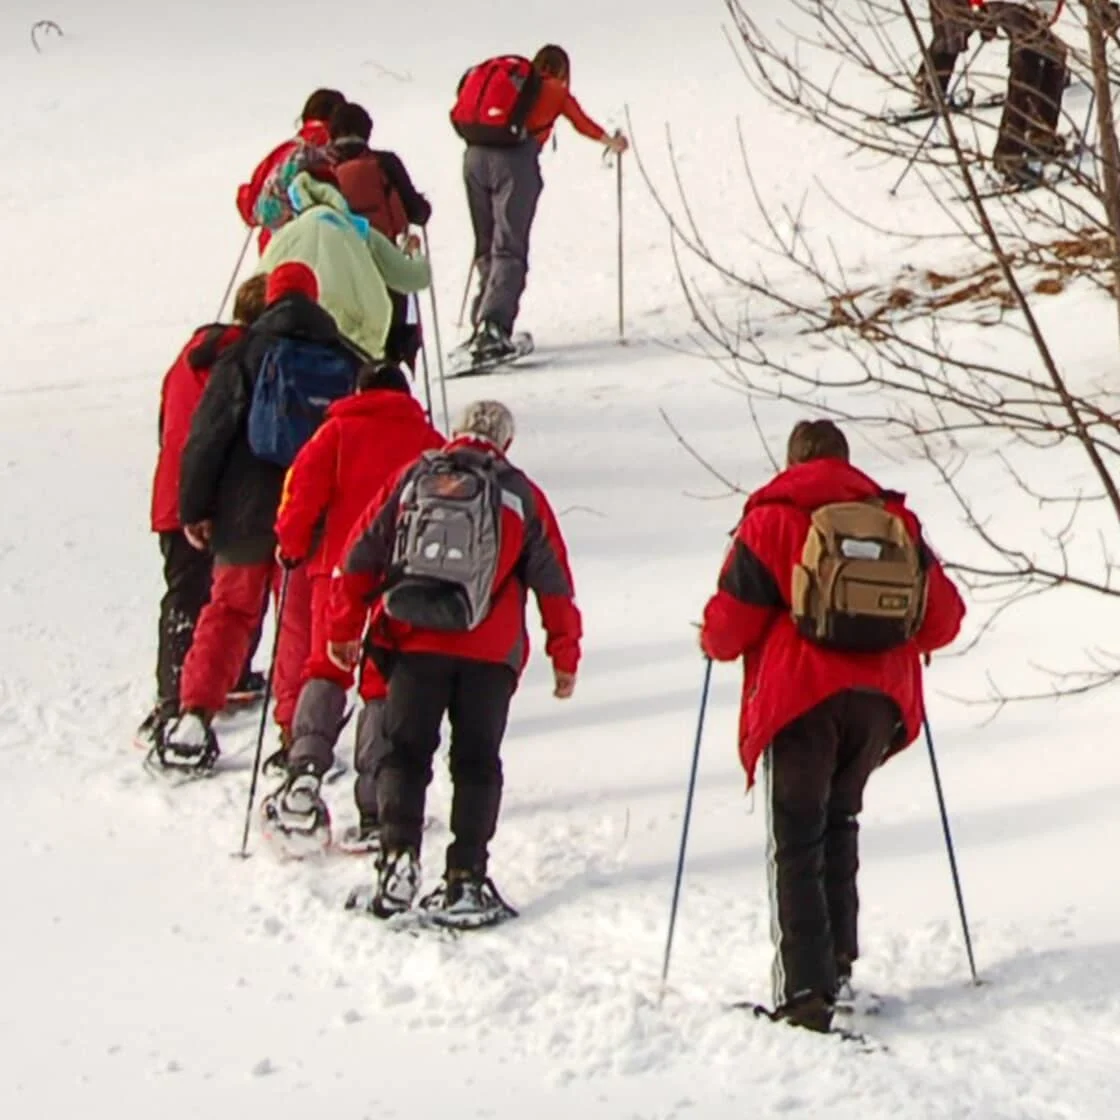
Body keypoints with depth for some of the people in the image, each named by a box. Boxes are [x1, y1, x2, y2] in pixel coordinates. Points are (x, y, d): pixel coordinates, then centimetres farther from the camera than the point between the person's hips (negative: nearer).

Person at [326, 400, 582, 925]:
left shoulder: (411, 480, 10)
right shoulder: (520, 496, 7)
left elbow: (359, 558, 9)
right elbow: (553, 582, 9)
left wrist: (343, 630, 17)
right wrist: (565, 656, 17)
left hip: (414, 645, 0)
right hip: (489, 652, 0)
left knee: (405, 754, 9)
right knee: (476, 764, 7)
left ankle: (398, 858, -9)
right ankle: (465, 881, -1)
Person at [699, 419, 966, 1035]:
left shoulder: (773, 518, -2)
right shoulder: (897, 521, 9)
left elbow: (731, 622, -5)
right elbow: (944, 616, 9)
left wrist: (715, 641, 17)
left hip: (800, 697, -4)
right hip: (879, 700, 4)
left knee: (796, 843, -2)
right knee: (839, 824, 22)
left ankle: (805, 989, -12)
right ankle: (836, 959, 21)